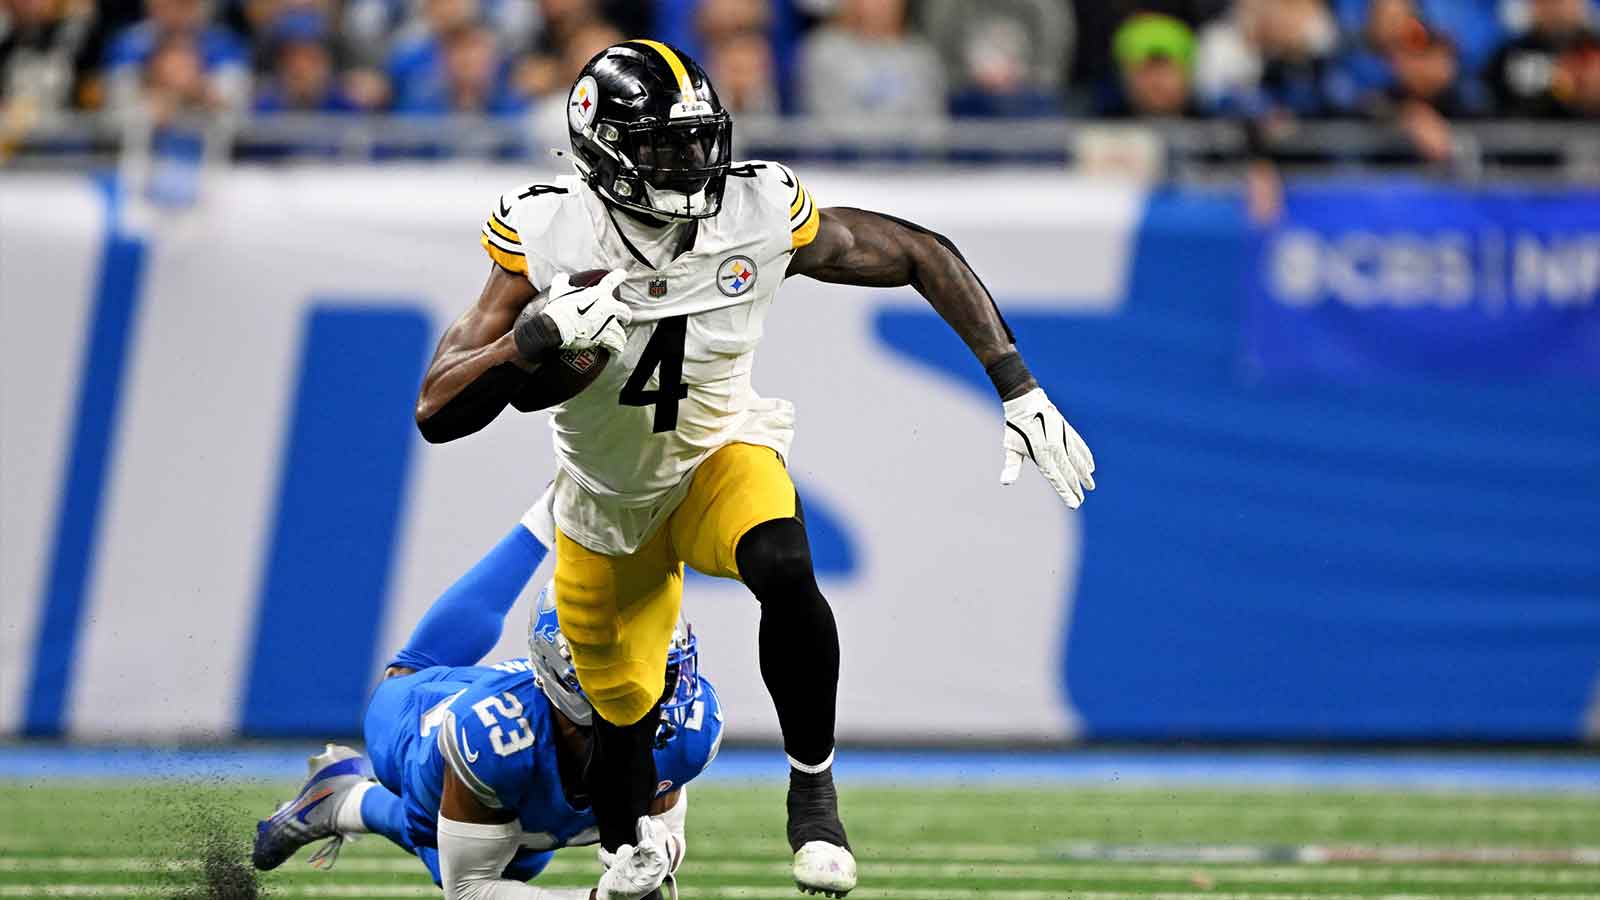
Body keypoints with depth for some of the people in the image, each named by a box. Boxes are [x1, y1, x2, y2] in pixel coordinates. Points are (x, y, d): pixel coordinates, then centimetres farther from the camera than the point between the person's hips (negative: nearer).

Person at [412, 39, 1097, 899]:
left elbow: (923, 256, -8)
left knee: (784, 573, -34)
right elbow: (437, 414, -27)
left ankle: (812, 783, -13)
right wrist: (542, 334, -44)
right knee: (624, 731, 10)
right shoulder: (547, 238, -26)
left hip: (722, 456, 0)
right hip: (609, 501, 1)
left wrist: (1019, 391, -13)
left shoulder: (759, 215, -23)